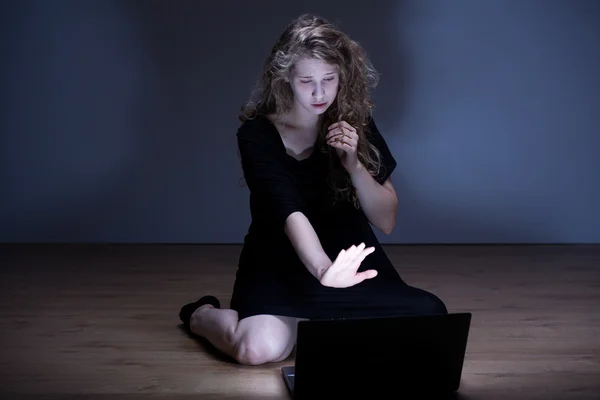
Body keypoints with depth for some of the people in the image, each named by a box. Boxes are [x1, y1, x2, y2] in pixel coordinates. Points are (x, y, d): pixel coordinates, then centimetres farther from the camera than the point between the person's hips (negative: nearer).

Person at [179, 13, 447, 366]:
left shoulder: (356, 122, -4)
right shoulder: (258, 134, -15)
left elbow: (387, 222, -3)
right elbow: (290, 213, -32)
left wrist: (354, 165, -21)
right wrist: (323, 269, -52)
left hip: (348, 258, 4)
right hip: (280, 266, -3)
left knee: (431, 317, -21)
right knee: (260, 348, -34)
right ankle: (201, 314, 3)